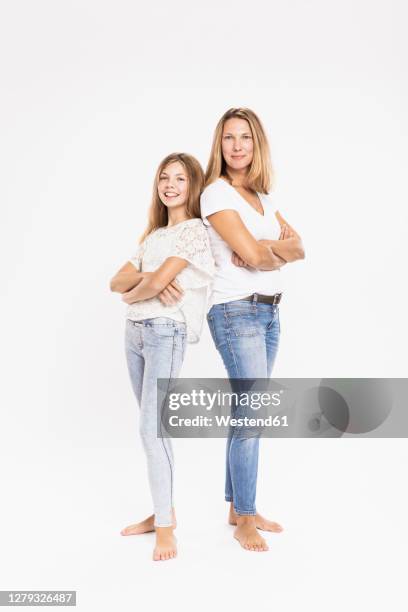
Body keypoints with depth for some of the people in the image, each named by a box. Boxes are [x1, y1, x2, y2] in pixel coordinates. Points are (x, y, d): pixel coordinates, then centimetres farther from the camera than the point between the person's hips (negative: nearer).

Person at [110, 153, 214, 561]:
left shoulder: (195, 230, -4)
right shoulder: (153, 236, 20)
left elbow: (157, 283, -15)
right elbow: (117, 282, 9)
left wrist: (131, 295, 5)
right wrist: (148, 277, -10)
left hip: (166, 331, -7)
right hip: (135, 330, 7)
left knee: (152, 428, -11)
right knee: (154, 426, 10)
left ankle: (165, 526, -2)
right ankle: (161, 512, 20)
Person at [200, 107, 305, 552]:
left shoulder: (263, 198, 16)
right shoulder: (216, 193, -7)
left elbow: (298, 248, 5)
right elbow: (253, 256, -18)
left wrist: (263, 248, -12)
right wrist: (278, 253, 2)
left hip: (269, 311, 7)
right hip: (236, 311, -7)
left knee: (246, 411, 12)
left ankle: (238, 506, 23)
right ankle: (244, 521, 7)